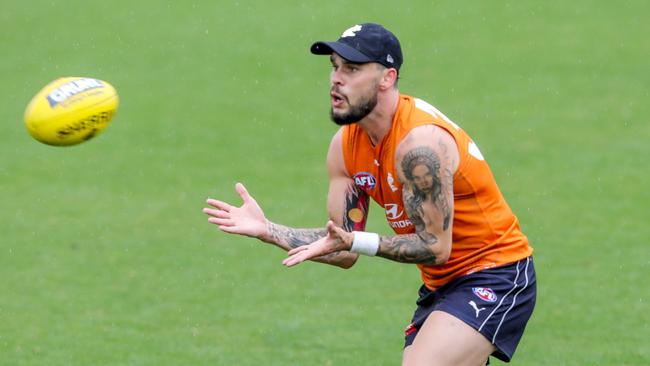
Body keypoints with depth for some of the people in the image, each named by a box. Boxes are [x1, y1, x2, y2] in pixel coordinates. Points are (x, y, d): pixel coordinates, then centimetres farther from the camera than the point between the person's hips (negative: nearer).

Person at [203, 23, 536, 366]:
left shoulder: (419, 141, -25)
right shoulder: (345, 145, 1)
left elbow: (435, 247, -23)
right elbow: (345, 251, 3)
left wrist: (355, 242, -31)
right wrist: (267, 230, -7)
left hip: (494, 276, -9)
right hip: (439, 284, 9)